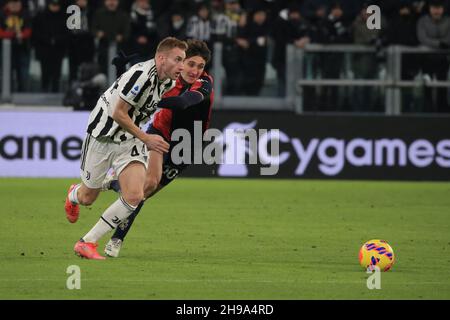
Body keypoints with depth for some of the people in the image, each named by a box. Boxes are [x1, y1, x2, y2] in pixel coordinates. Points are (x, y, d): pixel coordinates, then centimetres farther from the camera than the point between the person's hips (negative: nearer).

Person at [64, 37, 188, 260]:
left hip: (130, 141, 6)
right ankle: (74, 195, 52)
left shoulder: (169, 82, -1)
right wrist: (146, 139, -20)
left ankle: (87, 242, -5)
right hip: (102, 136, -6)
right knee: (88, 198, 10)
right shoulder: (141, 75, -27)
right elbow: (119, 113, -24)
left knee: (135, 196, -16)